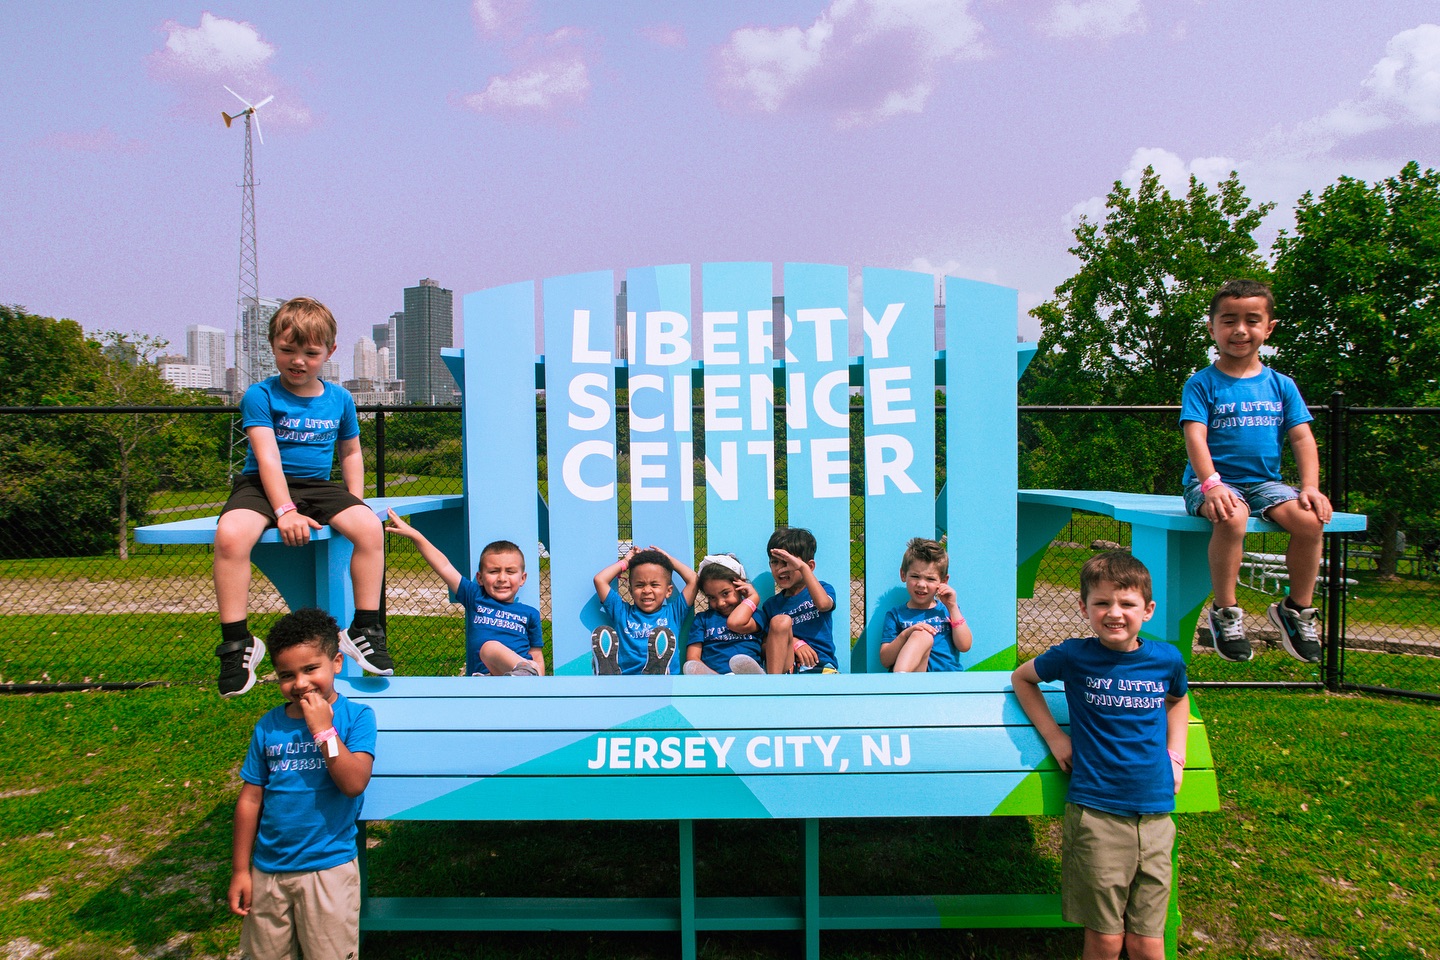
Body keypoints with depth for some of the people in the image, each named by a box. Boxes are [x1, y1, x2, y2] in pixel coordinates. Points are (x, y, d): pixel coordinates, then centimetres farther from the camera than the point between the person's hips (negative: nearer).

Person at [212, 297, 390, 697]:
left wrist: (354, 504, 6)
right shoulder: (260, 396, -3)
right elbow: (268, 457, -15)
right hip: (262, 486, -3)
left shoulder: (340, 399, 9)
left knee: (370, 526, -26)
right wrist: (285, 510, -27)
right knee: (230, 534, -34)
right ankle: (236, 642, -20)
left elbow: (351, 453, 21)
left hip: (318, 486, 3)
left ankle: (364, 629, -14)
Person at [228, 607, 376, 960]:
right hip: (267, 869, 4)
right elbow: (250, 799, 4)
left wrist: (323, 729, -23)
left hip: (328, 868, -4)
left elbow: (354, 783, -22)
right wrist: (240, 870, 6)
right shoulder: (269, 726, -1)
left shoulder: (356, 716, -11)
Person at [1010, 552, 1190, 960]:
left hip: (1155, 814, 3)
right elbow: (1021, 678, 12)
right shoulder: (1074, 656, -6)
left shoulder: (1166, 659, 1)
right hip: (1095, 813, -2)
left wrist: (1175, 754, 12)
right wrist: (1054, 736, 4)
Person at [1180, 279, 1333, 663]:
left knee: (1310, 520, -24)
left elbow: (1302, 437, 6)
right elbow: (1195, 437, -13)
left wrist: (1310, 487, -9)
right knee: (1231, 519, -36)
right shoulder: (1202, 384, -1)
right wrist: (1211, 484, -29)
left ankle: (1297, 609, 0)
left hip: (1265, 482, 4)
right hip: (1213, 481, -4)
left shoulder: (1282, 385, 12)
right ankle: (1225, 612, -16)